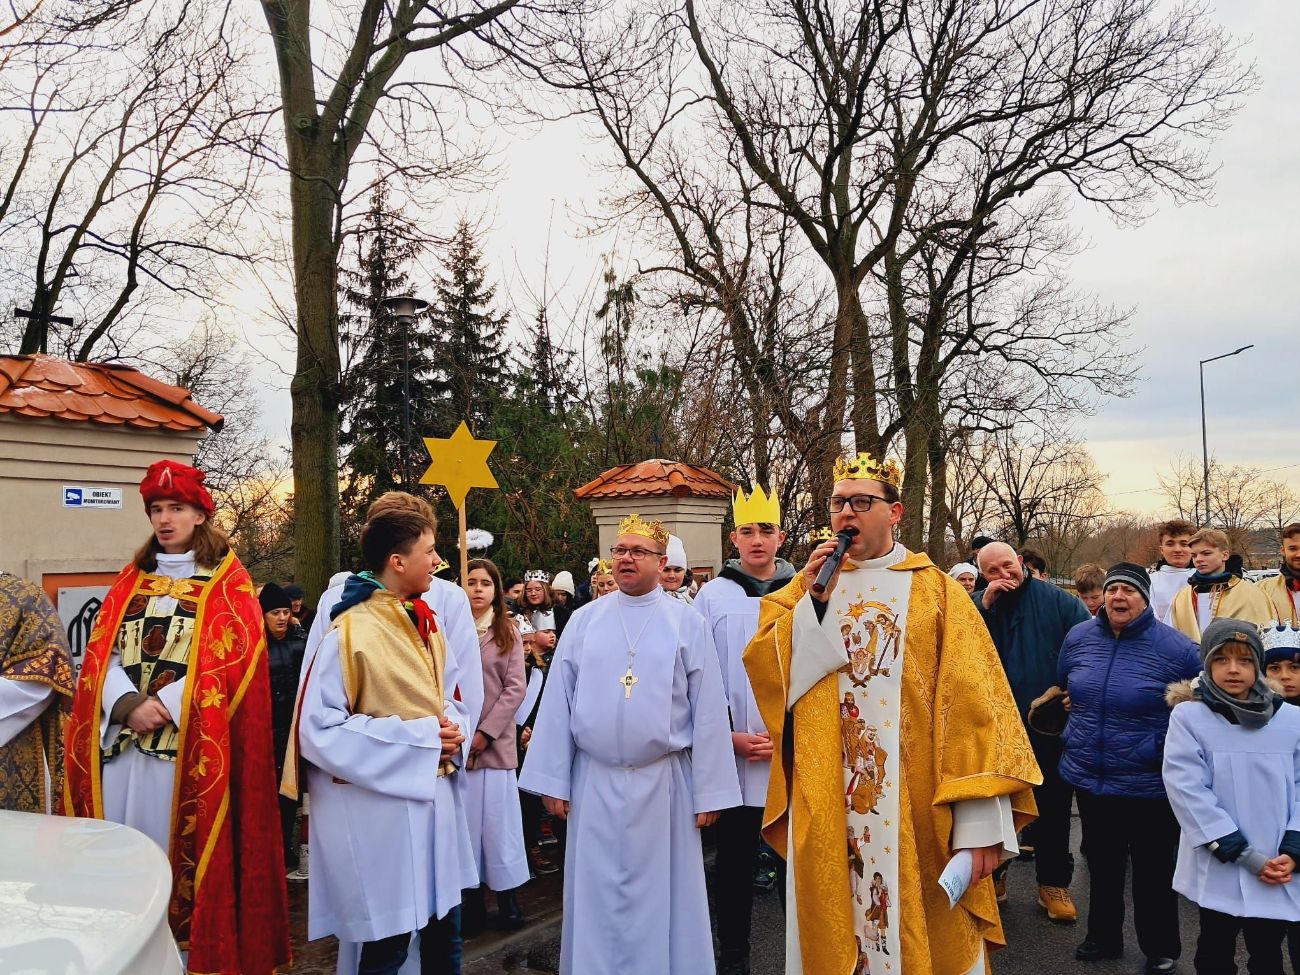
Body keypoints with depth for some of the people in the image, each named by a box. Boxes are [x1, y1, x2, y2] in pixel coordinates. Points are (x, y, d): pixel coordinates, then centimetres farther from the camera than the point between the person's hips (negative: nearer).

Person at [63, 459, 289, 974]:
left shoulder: (229, 582, 1)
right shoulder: (132, 579, 15)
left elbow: (230, 661, -9)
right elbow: (102, 653, 7)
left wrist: (163, 707, -16)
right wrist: (128, 703, -11)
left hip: (190, 744, -4)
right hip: (121, 740, 4)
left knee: (180, 856, -1)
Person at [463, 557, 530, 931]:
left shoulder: (508, 632, 7)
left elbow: (515, 688, 0)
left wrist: (486, 731, -9)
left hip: (495, 740, 0)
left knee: (497, 819, 0)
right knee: (464, 818, 3)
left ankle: (507, 897, 10)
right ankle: (470, 897, 14)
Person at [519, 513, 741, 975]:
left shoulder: (687, 622, -1)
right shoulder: (584, 620, 4)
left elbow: (708, 710, -2)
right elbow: (558, 702, 3)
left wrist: (709, 791, -5)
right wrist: (553, 779, -1)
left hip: (663, 783, -1)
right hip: (595, 783, 2)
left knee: (661, 895, 8)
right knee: (598, 894, 10)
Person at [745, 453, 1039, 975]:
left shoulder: (936, 591, -1)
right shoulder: (807, 588, 9)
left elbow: (973, 704, -8)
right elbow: (763, 670, -3)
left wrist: (980, 821, -15)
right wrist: (812, 597, -12)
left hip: (915, 811, -2)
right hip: (826, 812, 3)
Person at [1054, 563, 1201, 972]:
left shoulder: (1177, 648, -15)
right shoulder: (1077, 637, -2)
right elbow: (1063, 689, 17)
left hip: (1148, 784, -4)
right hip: (1088, 777, 4)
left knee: (1153, 870, 13)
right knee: (1101, 864, 20)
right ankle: (1103, 936, 39)